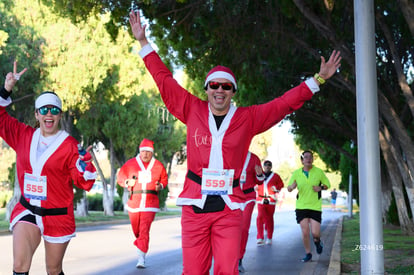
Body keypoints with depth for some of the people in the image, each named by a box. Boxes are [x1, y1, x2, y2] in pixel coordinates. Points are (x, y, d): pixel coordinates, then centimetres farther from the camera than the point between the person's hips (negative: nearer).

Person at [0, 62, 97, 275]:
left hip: (58, 217, -2)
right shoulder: (23, 136, 2)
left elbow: (84, 183, -11)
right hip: (27, 211, 2)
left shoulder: (70, 145, -9)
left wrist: (84, 162, -30)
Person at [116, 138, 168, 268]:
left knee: (144, 230, -11)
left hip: (150, 203, -2)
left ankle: (141, 258, -9)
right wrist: (127, 182, -11)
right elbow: (120, 177, 9)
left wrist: (161, 186, -5)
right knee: (136, 229, 13)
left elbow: (164, 179, 16)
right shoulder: (130, 164, 1)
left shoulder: (158, 166, 3)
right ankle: (140, 243, 46)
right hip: (134, 202, 2)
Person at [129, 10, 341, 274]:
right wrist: (144, 42, 16)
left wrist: (318, 79, 9)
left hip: (229, 208, 0)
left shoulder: (248, 118, 6)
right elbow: (165, 81, 13)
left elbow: (285, 103, 10)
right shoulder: (193, 111, 6)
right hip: (195, 204, 0)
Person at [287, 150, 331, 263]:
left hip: (315, 207, -1)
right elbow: (289, 188, 7)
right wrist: (292, 186, -18)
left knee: (315, 233, -8)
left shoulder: (319, 172, -1)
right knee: (305, 232, -4)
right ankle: (308, 253, 16)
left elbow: (327, 184, 11)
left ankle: (317, 241, 29)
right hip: (301, 207, 1)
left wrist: (321, 188, -11)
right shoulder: (296, 173, 1)